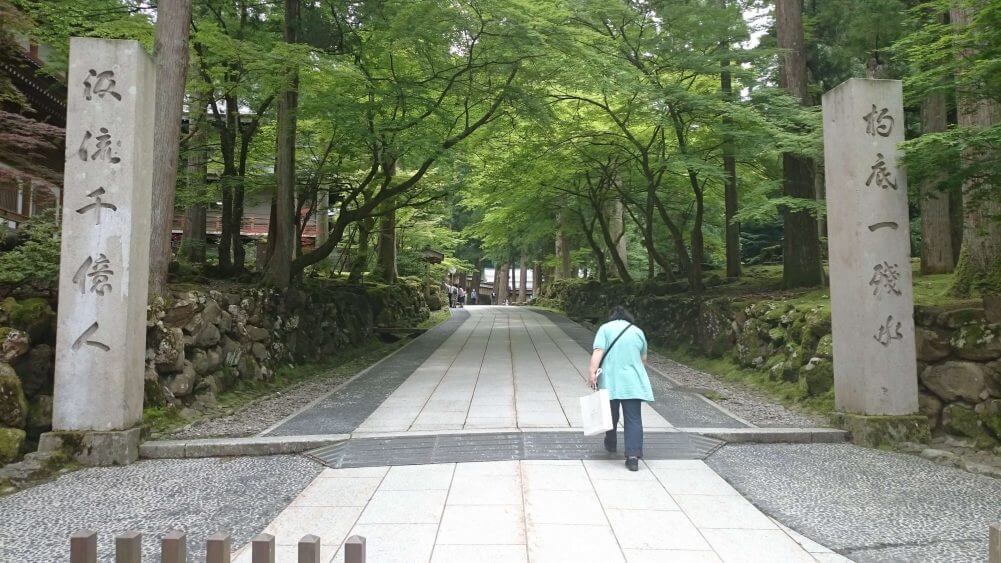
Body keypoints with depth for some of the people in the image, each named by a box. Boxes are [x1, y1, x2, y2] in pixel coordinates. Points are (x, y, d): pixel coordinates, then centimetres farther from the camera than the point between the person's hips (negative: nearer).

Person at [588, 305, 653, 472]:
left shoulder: (605, 328, 2)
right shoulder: (638, 331, 11)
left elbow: (598, 352, -11)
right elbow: (643, 358, 20)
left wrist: (592, 373, -14)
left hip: (611, 381, -1)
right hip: (633, 383, 1)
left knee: (611, 415, 17)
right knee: (633, 419, -1)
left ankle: (610, 444, 36)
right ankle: (633, 456, -11)